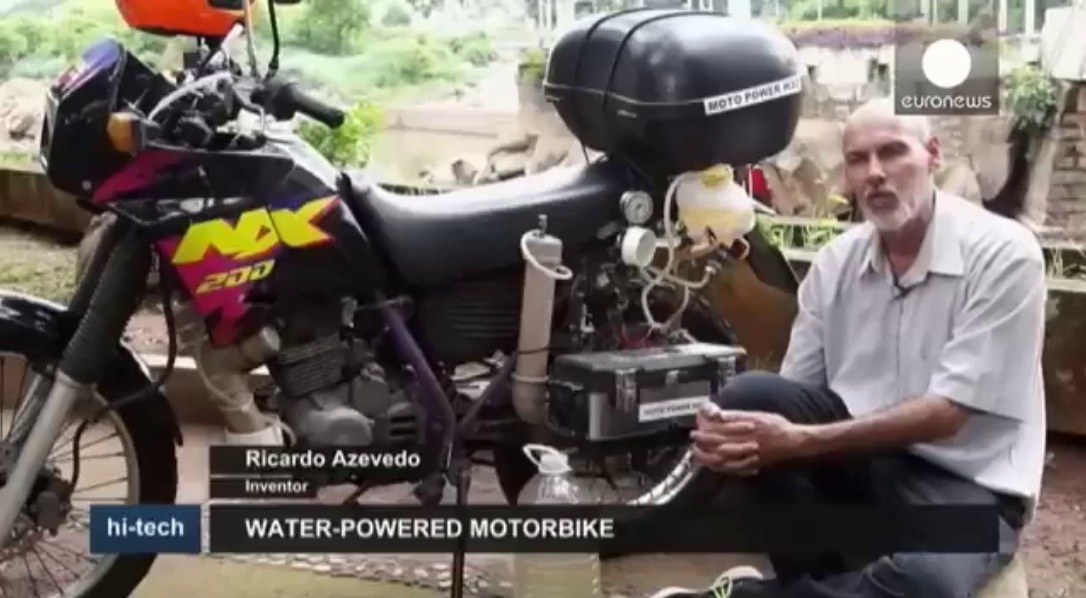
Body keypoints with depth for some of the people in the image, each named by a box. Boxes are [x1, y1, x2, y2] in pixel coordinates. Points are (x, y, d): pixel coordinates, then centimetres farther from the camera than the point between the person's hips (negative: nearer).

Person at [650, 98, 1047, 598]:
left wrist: (801, 441, -29)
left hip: (965, 480, -4)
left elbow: (946, 415, -20)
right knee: (747, 397, -22)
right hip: (861, 452, 5)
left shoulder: (1003, 253, -14)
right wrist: (727, 435, -22)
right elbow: (793, 394, 3)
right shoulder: (836, 260, 3)